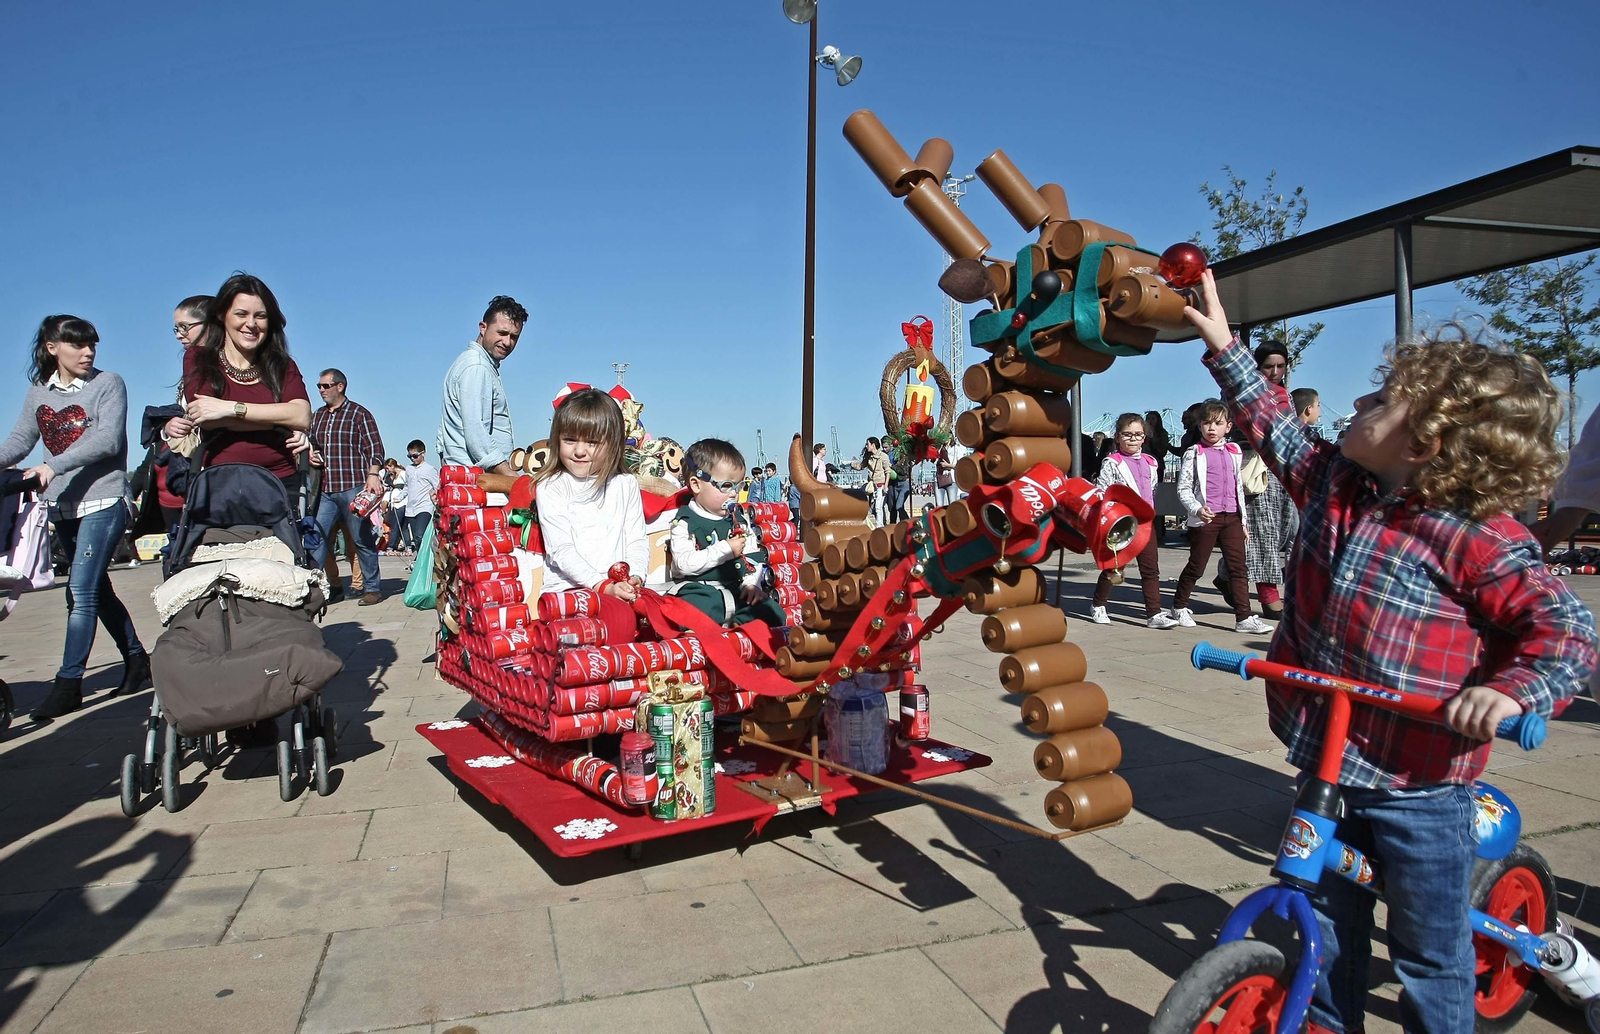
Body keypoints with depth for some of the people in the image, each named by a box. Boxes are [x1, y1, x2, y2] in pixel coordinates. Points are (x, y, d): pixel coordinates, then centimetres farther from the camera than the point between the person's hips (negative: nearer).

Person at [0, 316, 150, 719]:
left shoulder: (108, 383, -4)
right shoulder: (37, 391, 11)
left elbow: (108, 440, -15)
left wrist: (53, 465, -24)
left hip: (103, 501, -6)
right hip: (63, 505, 6)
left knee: (81, 591, -9)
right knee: (97, 590, 11)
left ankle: (68, 682, -4)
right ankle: (137, 660, 23)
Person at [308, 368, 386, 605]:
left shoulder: (358, 413, 0)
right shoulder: (318, 416, 18)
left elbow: (375, 447, -6)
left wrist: (373, 474, -19)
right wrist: (311, 455, 8)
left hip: (353, 487, -6)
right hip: (325, 490, 6)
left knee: (362, 539, 0)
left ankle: (372, 588, 9)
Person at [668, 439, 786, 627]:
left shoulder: (739, 521, 15)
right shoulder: (685, 522, -3)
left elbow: (753, 557, 16)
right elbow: (684, 564, -16)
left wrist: (752, 583, -4)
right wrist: (726, 550, -15)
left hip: (738, 591, 6)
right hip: (699, 590, -5)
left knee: (774, 613, -13)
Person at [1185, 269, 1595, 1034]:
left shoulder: (1478, 539, -19)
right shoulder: (1332, 483, 0)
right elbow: (1274, 429, 13)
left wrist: (1514, 690, -33)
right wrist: (1223, 346, 15)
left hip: (1418, 785, -6)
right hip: (1327, 763, 6)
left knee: (1430, 953, 12)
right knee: (1328, 922, 22)